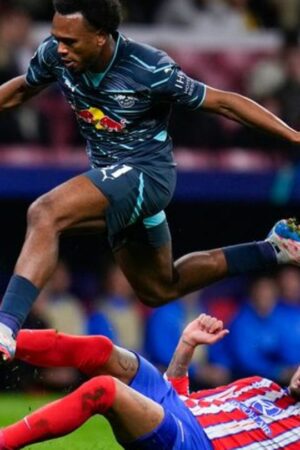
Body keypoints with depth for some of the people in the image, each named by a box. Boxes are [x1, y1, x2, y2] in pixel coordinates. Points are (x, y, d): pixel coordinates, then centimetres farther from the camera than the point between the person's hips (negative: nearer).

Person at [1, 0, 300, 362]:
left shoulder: (149, 70, -24)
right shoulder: (54, 55, -10)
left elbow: (223, 103, -14)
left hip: (146, 172, -8)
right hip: (111, 178, 8)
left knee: (44, 214, -31)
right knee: (159, 290, 23)